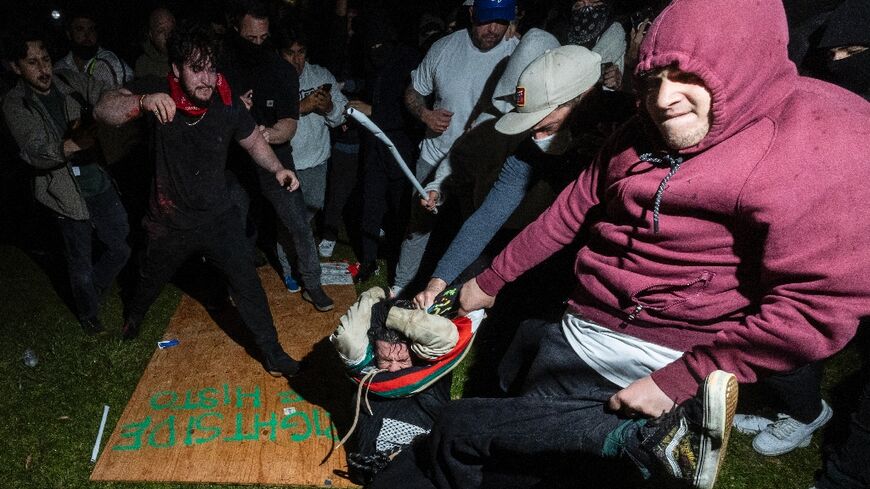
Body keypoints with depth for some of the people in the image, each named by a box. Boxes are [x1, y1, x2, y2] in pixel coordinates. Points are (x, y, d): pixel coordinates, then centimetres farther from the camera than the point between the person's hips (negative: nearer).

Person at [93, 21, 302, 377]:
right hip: (169, 223, 1)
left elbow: (253, 140, 1)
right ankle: (134, 314, 60)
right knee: (151, 280, 26)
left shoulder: (226, 104, -15)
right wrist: (143, 102, -50)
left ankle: (272, 353, 12)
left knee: (248, 284, -4)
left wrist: (277, 168, -16)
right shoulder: (157, 93, -18)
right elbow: (104, 110, -30)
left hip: (218, 218, 0)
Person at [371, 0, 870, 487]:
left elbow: (819, 308, -22)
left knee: (461, 427, -4)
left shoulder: (821, 141, -16)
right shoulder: (644, 135, 7)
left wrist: (677, 382, -19)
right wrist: (489, 282, 21)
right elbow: (568, 214, 14)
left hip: (673, 365, -7)